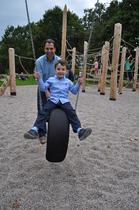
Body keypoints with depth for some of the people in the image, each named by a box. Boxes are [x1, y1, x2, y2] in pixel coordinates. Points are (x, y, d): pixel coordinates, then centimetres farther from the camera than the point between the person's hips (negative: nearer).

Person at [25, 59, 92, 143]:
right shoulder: (51, 80, 15)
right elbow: (43, 88, 10)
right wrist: (39, 79, -2)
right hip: (52, 100, 0)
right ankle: (36, 129, -30)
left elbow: (74, 91, 20)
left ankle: (79, 130, -31)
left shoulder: (68, 81, 18)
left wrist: (78, 84, 5)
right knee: (44, 112, -24)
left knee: (72, 113, -25)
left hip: (64, 101, 0)